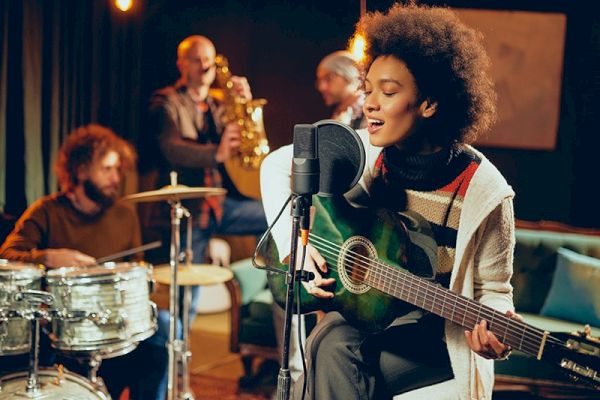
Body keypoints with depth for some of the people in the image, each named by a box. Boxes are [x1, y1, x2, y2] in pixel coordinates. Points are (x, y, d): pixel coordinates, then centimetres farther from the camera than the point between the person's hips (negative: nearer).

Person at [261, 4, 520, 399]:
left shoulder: (484, 191, -16)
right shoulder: (363, 151, -6)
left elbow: (494, 291, -6)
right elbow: (278, 165, 5)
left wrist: (495, 334, -28)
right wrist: (293, 244, -8)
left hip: (433, 338, -3)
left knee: (335, 351, -30)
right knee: (332, 346, -30)